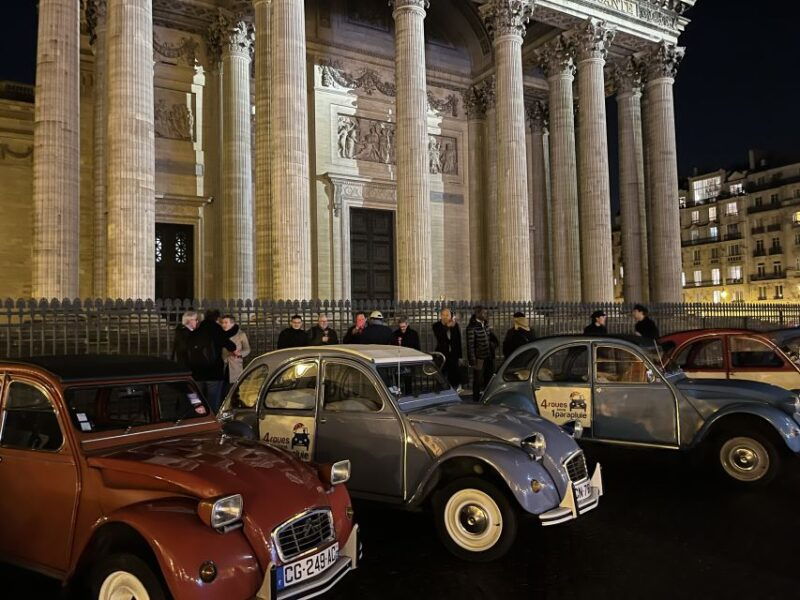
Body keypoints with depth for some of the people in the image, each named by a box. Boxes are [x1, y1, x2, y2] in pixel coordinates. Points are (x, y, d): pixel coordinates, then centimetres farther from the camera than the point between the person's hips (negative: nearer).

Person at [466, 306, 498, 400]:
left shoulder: (486, 325, 8)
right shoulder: (472, 327, -14)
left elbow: (493, 338, 22)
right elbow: (470, 346, -15)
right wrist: (473, 361, -16)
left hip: (489, 358, 7)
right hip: (479, 359, -7)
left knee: (489, 379, 15)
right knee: (478, 380, 4)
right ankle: (477, 399, 18)